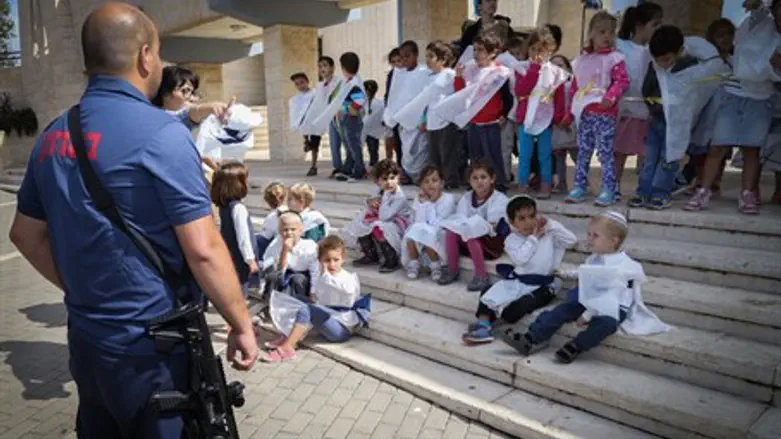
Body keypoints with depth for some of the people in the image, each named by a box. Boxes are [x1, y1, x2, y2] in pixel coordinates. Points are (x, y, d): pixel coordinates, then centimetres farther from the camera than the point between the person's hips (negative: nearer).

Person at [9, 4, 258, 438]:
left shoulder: (53, 136, 4)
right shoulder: (160, 133, -19)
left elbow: (26, 234, 13)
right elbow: (203, 250, -22)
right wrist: (242, 324, -11)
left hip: (86, 337, 7)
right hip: (153, 346, -7)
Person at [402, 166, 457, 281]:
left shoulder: (448, 198, -10)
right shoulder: (419, 199, 2)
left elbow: (436, 224, -16)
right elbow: (418, 222, -10)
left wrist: (429, 203, -15)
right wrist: (423, 203, -16)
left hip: (441, 236, -4)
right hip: (421, 233, 4)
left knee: (428, 234, -32)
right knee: (412, 231, -25)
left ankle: (436, 266, -10)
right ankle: (414, 264, -6)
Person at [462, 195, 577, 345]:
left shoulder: (549, 234, -1)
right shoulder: (512, 240, -2)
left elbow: (572, 240, -13)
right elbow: (520, 258, -18)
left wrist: (551, 224, -14)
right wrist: (534, 237, -14)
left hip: (542, 285, -3)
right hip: (517, 281, 4)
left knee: (514, 310, -25)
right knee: (488, 293, -13)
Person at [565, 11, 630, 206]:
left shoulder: (615, 58, -3)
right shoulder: (582, 60, 12)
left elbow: (622, 81, -12)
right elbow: (575, 86, 17)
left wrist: (610, 97, -28)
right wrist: (571, 111, 16)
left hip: (605, 114, -5)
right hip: (584, 114, 6)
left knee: (605, 152, -4)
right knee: (583, 152, 11)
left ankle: (608, 191, 2)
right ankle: (579, 187, 19)